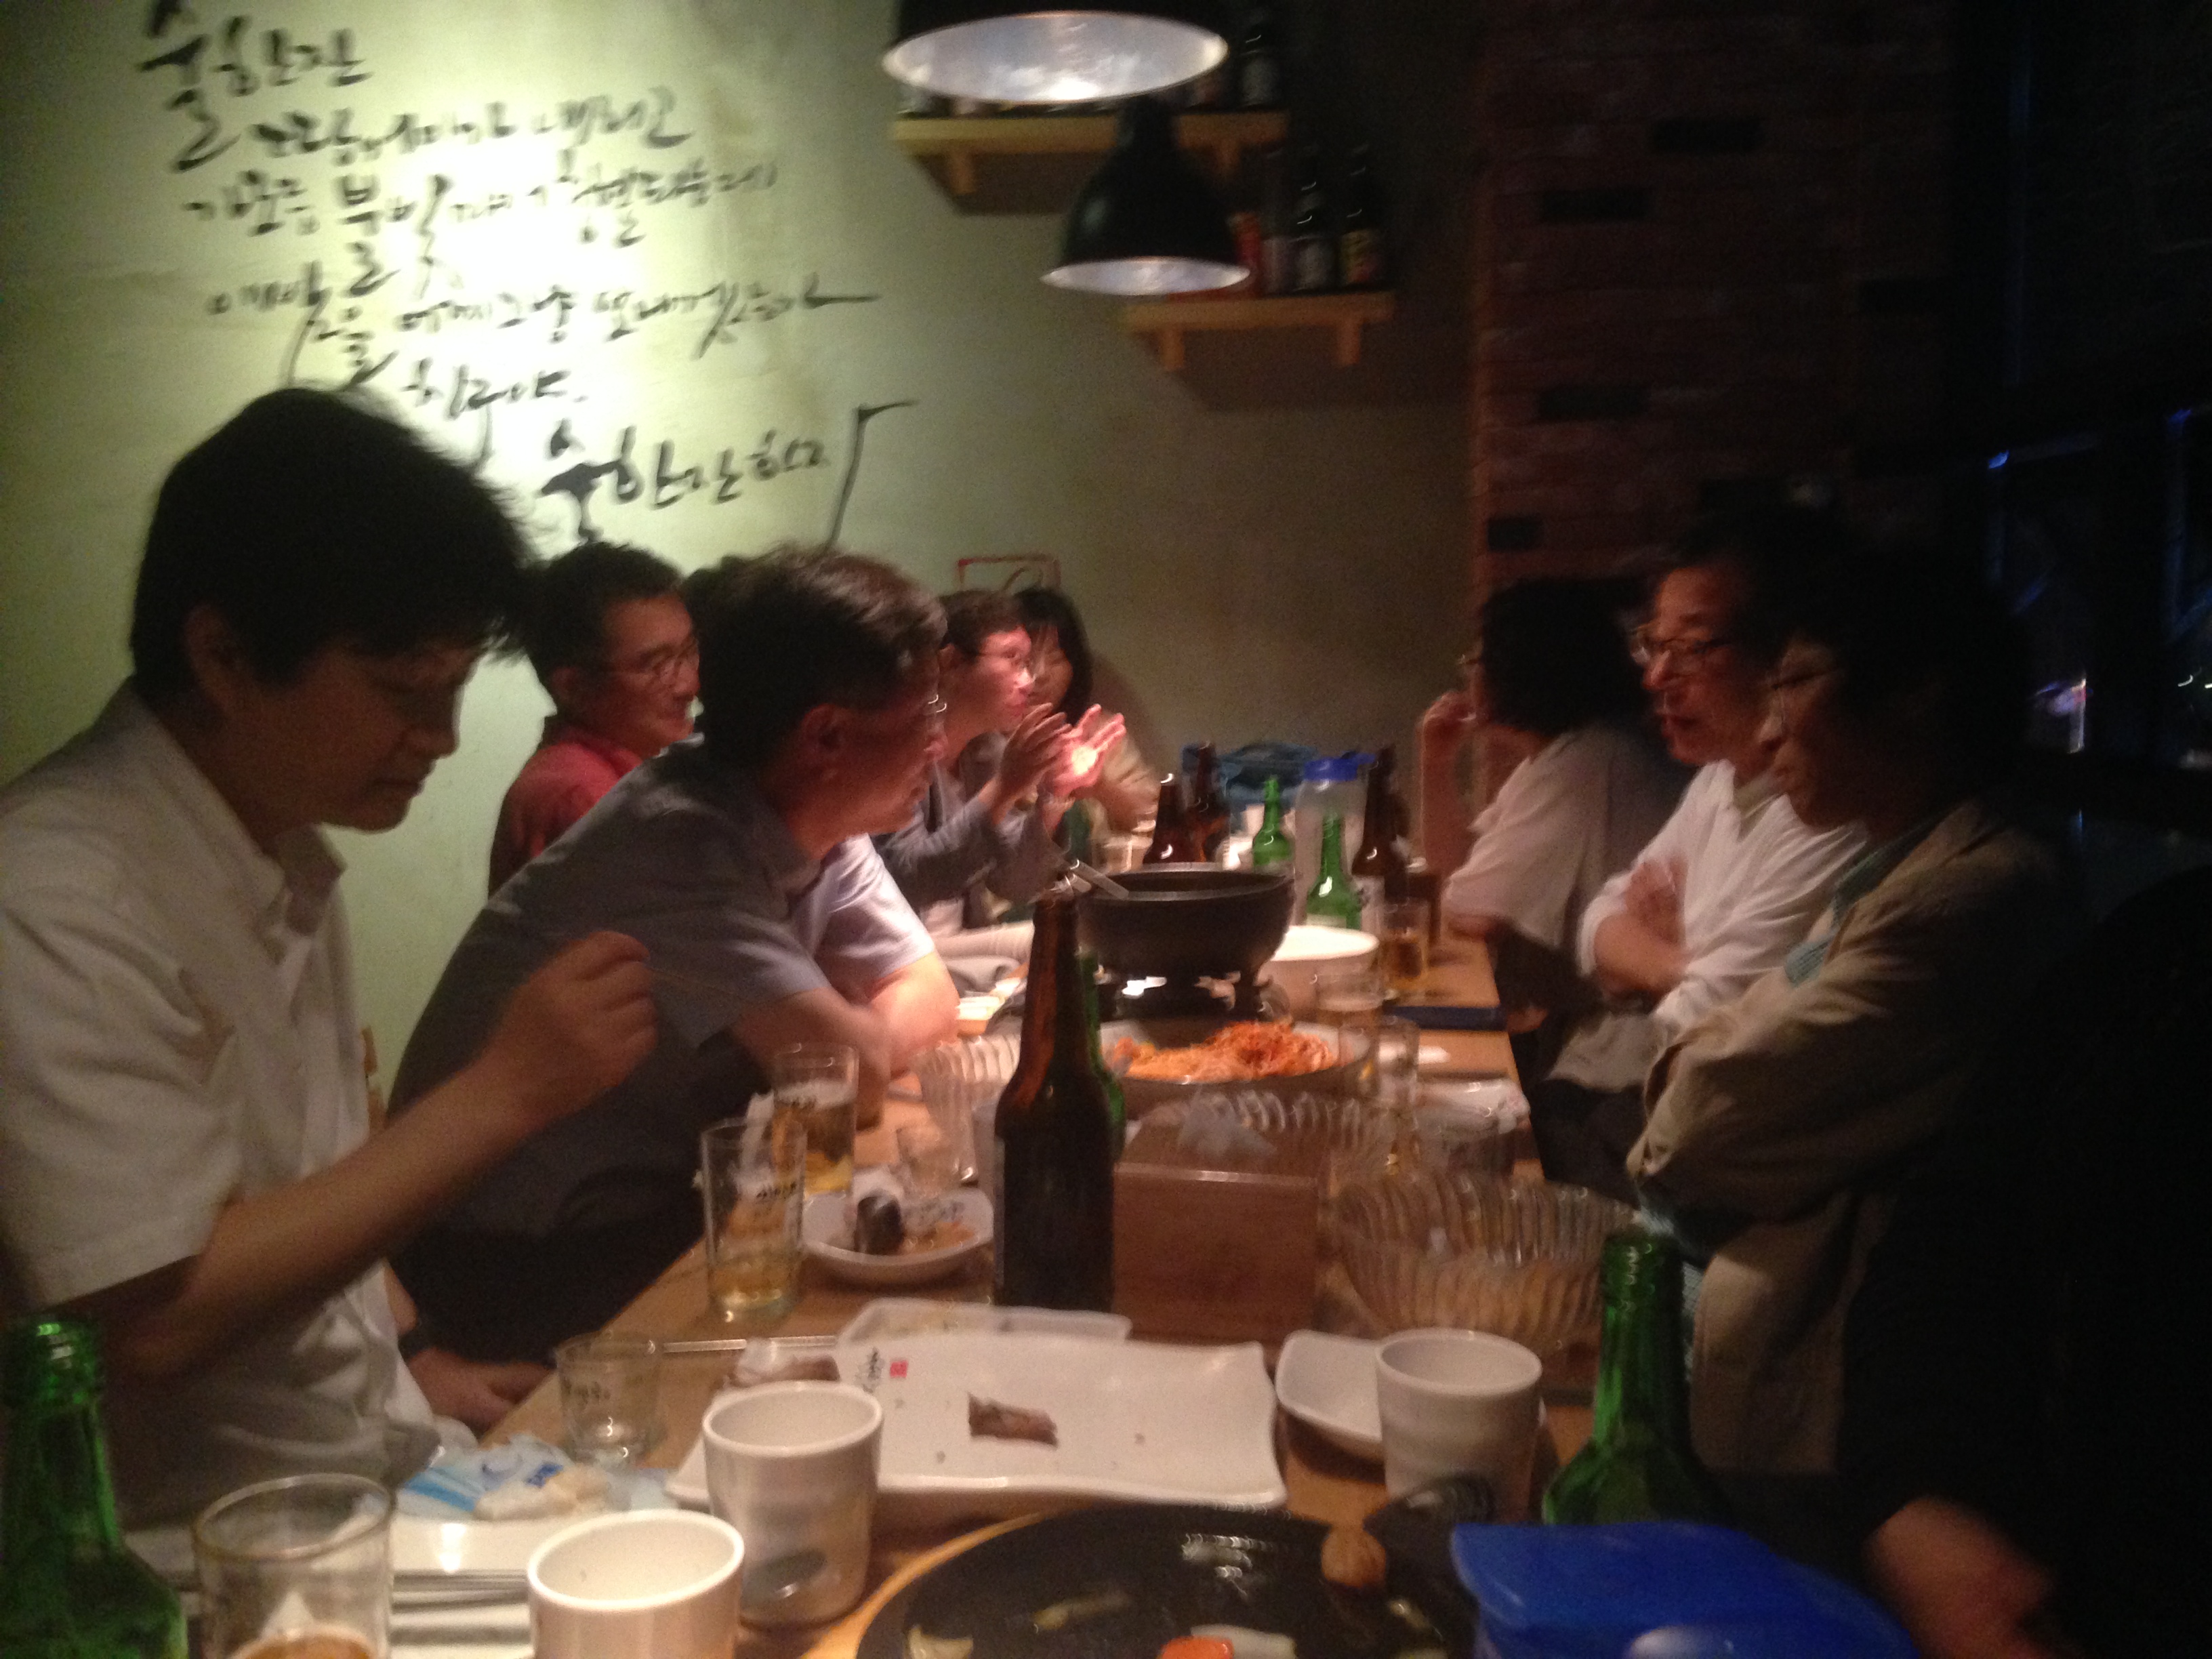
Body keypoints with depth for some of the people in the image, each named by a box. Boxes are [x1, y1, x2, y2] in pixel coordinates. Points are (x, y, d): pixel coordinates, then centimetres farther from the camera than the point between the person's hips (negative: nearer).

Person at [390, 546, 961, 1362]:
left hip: (660, 1204, 7)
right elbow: (854, 1072, -32)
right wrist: (855, 1031, -11)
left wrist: (855, 1032, -16)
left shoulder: (823, 827, -4)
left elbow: (931, 991, 2)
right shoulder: (679, 841, -27)